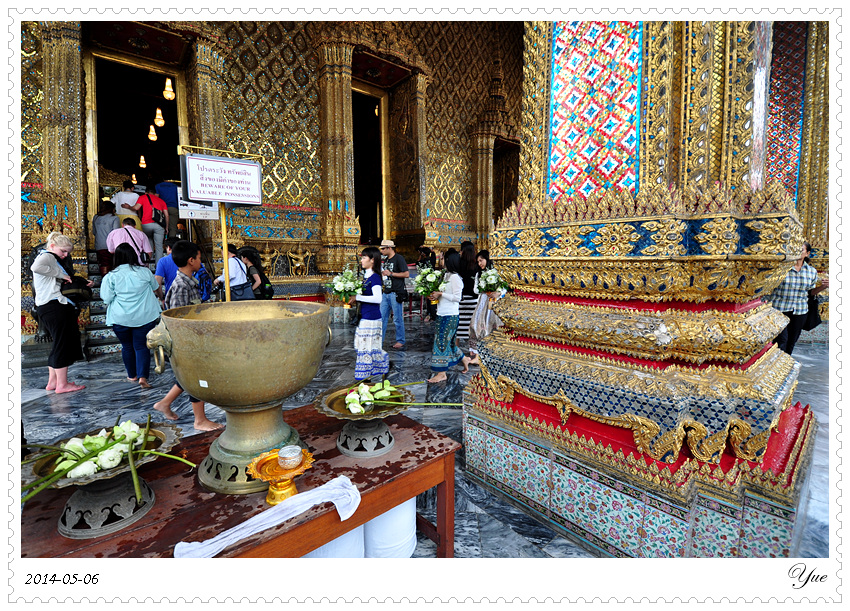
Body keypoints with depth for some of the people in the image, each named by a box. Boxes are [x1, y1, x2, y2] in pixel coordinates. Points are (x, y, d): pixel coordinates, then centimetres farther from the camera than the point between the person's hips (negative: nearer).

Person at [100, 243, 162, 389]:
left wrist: (120, 296, 16)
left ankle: (132, 376, 28)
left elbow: (107, 299, -4)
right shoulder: (145, 272, -2)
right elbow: (155, 287, 15)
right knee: (142, 346, 4)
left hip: (120, 318, 0)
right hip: (145, 317, 0)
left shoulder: (111, 276, -6)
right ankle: (143, 377, -7)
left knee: (127, 346, 16)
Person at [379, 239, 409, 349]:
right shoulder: (387, 259, 17)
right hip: (386, 293, 8)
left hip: (395, 293, -8)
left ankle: (400, 341, 12)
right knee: (382, 317, 8)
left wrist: (391, 273, -13)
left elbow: (407, 274, -15)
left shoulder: (399, 258, -8)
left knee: (397, 319, 0)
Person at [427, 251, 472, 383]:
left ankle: (441, 373, 5)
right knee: (448, 342, 17)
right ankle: (464, 359, 36)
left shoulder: (454, 277, -14)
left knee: (442, 342, -4)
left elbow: (457, 297, -18)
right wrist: (436, 296, 3)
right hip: (443, 314, 9)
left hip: (450, 315, -9)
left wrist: (441, 294, -17)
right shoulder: (447, 275, 13)